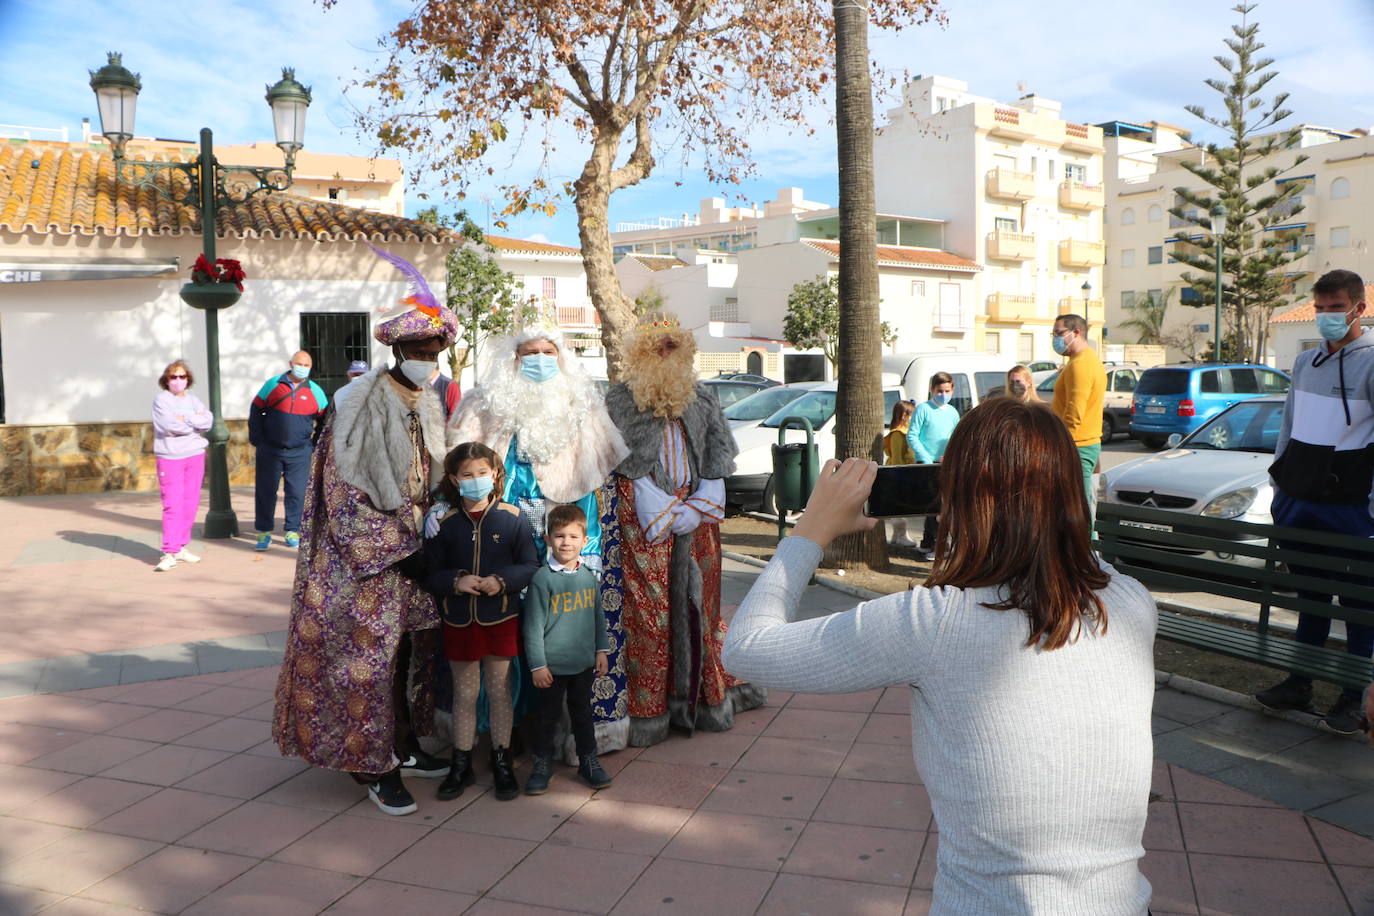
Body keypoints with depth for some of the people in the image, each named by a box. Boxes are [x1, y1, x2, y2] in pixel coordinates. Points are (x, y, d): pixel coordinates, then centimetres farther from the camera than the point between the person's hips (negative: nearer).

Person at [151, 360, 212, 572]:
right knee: (173, 505, -10)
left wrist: (185, 418, -14)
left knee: (190, 503, 5)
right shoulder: (161, 399, -1)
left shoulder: (193, 400, 14)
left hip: (195, 456, 5)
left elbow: (208, 420, -3)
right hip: (170, 458, -5)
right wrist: (195, 422, -5)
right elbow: (169, 425, -16)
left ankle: (180, 547, 15)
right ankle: (169, 553, -10)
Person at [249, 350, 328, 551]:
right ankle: (264, 532, 13)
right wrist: (256, 439, 4)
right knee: (265, 491, 3)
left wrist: (315, 444, 7)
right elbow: (256, 411, 11)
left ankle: (292, 531, 14)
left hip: (300, 453, 0)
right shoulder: (272, 384, 3)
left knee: (297, 493, 2)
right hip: (270, 451, 0)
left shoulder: (315, 391, 4)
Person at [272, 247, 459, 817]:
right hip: (367, 560, -7)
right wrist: (398, 552, -17)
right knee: (371, 657, -1)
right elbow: (345, 492, -16)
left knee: (417, 648, 13)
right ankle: (376, 767, 12)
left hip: (415, 551, 7)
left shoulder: (431, 406, 8)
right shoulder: (359, 403, -14)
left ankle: (406, 745, 29)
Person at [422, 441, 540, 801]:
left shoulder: (511, 518, -5)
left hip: (501, 618, -1)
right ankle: (461, 764, 25)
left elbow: (530, 565, -3)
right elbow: (430, 573, 0)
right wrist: (456, 581, -19)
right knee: (464, 693, 12)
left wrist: (502, 581, -19)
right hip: (459, 620, 1)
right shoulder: (444, 523, -3)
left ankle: (501, 761, 25)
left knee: (499, 690, 10)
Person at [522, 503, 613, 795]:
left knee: (582, 712, 17)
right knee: (549, 714, 9)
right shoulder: (542, 578, -13)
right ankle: (542, 764, 26)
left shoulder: (589, 576, 2)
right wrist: (537, 664, -11)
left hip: (584, 662, 4)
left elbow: (598, 615, 13)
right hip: (552, 664, -4)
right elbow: (533, 625, -11)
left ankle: (588, 761, 31)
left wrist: (602, 650, 11)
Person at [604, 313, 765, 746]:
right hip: (645, 519, -3)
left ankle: (706, 692, 23)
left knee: (698, 599, 9)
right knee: (648, 606, -4)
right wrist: (666, 510, -13)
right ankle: (650, 709, 2)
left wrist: (700, 506, -7)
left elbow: (717, 457, 9)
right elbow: (626, 462, -7)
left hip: (696, 512, 4)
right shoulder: (620, 400, 0)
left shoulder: (702, 398, 12)